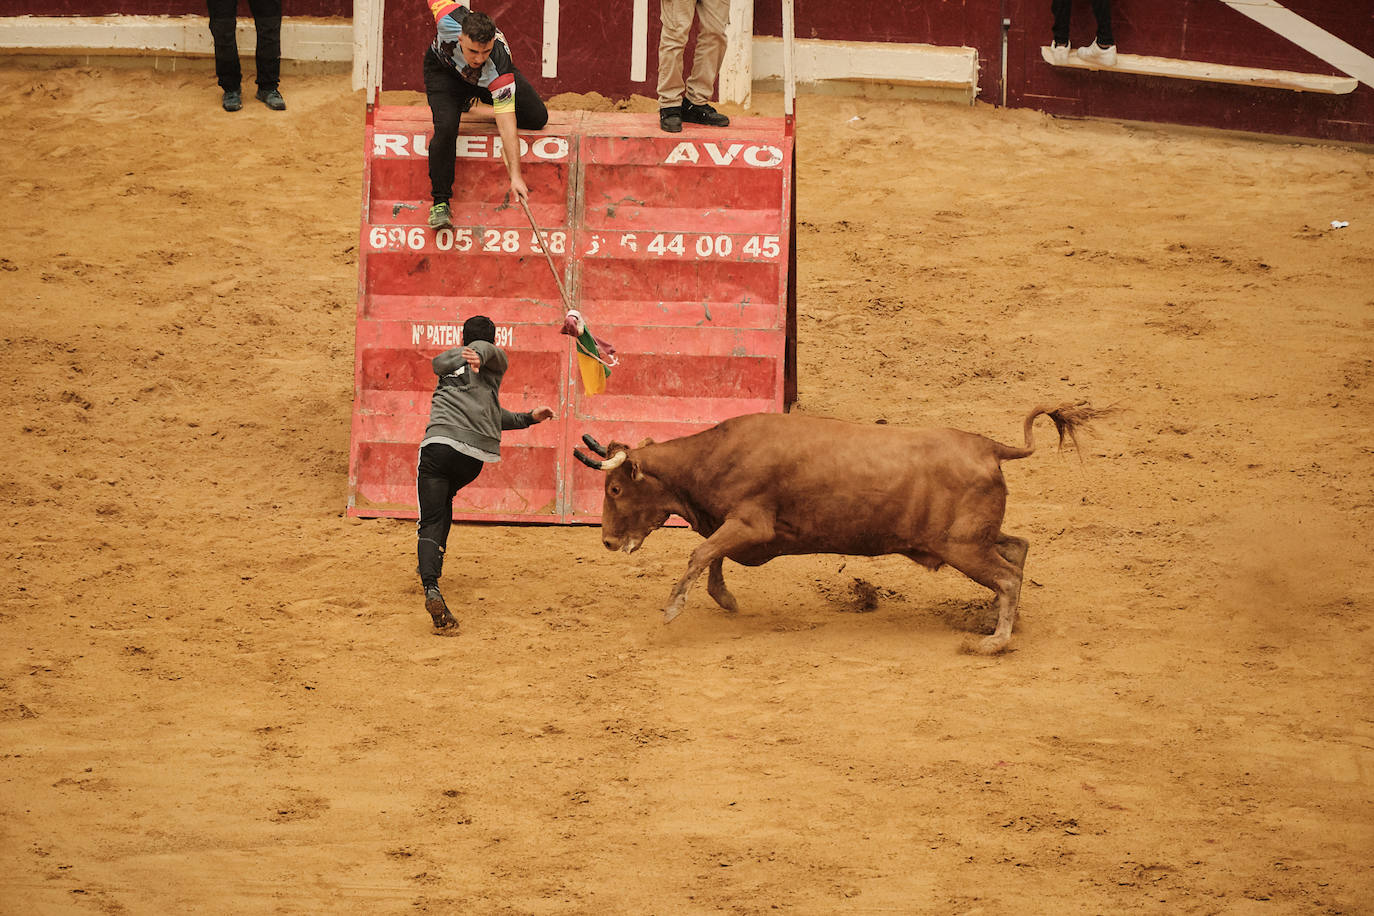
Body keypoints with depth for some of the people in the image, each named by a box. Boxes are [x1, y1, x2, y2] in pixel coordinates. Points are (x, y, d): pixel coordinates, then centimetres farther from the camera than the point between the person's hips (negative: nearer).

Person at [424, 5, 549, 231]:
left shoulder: (498, 66, -43)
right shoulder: (449, 20, -44)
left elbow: (508, 125, -43)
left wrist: (515, 175, -46)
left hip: (486, 82, 1)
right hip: (444, 71, -1)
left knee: (538, 118, -9)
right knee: (446, 126, -25)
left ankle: (475, 103, 16)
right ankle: (440, 202, -7)